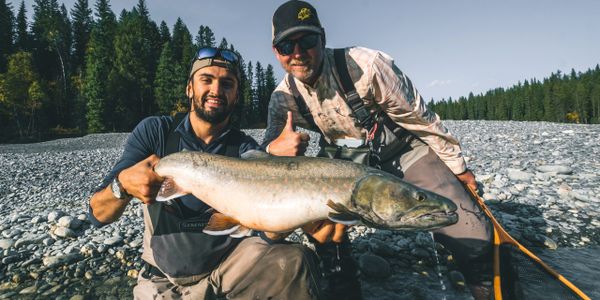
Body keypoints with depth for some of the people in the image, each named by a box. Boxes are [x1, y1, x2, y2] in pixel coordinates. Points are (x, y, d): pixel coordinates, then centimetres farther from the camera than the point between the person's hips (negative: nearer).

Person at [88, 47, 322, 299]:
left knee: (296, 260, -23)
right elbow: (98, 215, -9)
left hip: (229, 264, 0)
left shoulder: (246, 151, -10)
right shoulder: (154, 131, -8)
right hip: (163, 279, 1)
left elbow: (271, 233, -20)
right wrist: (123, 185, -31)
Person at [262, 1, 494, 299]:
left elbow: (417, 117, -15)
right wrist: (275, 149, -40)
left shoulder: (367, 65, -25)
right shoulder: (284, 96, -11)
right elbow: (269, 145, -13)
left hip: (404, 150, -3)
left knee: (474, 239, -16)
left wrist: (458, 167, -5)